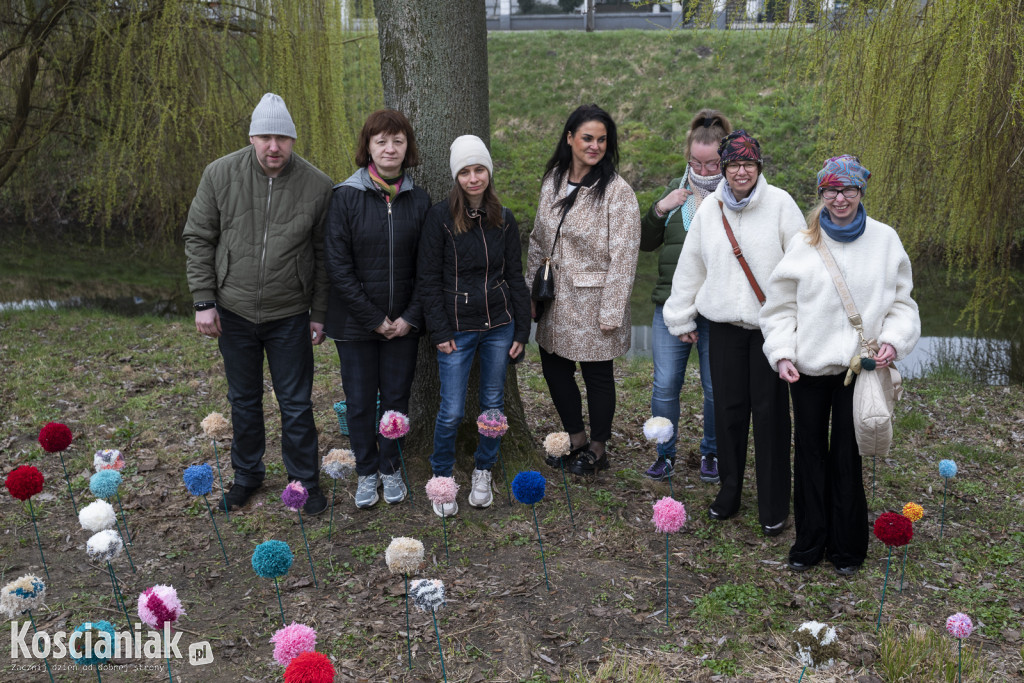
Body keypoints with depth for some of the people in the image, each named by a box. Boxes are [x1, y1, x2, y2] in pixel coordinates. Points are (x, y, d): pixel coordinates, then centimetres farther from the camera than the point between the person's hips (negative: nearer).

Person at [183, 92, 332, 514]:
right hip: (233, 311, 1)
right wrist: (203, 301, -5)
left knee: (296, 405, 7)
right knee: (243, 400, 17)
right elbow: (198, 239, -1)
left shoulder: (316, 185, -9)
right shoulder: (220, 174, -8)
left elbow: (323, 255, -1)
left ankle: (306, 483, 25)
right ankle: (247, 474, 36)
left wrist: (319, 314, -1)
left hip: (290, 316, -1)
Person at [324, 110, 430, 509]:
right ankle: (367, 472, 28)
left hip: (403, 322, 2)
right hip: (355, 322, -2)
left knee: (396, 397, 12)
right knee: (359, 402, 8)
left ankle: (391, 468, 32)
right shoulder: (346, 197, -8)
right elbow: (338, 267, -11)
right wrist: (374, 319, -12)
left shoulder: (419, 200, 1)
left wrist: (410, 317, -8)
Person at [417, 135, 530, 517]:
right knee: (452, 411, -1)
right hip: (457, 328, -3)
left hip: (498, 327, 4)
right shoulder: (441, 217, -7)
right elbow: (428, 279, -6)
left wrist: (521, 331, 6)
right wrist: (440, 332, -10)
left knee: (493, 403, 11)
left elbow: (515, 278, 9)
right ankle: (442, 477, 21)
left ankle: (483, 473, 30)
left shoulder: (504, 220, 5)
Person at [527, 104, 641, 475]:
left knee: (597, 374, 7)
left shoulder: (617, 191, -13)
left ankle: (597, 450, 26)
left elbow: (623, 257, -15)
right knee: (554, 368, 15)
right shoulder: (552, 182, 6)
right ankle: (576, 439, 36)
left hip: (593, 300, -6)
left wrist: (611, 311, -17)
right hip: (556, 300, 7)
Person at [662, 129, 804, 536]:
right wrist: (682, 318, 15)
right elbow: (691, 266, 12)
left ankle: (774, 507, 12)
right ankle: (729, 491, 26)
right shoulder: (709, 209, 6)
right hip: (724, 324, 3)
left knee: (770, 411, 0)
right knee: (728, 409, 8)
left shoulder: (780, 204, -4)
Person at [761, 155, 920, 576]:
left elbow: (901, 302, 7)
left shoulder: (885, 239, 2)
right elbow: (781, 305, 4)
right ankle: (810, 541, 24)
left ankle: (847, 548, 21)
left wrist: (893, 339, -11)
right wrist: (782, 354, -8)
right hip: (808, 367, 1)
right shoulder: (803, 243, 2)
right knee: (810, 452, 9)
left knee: (847, 456, 5)